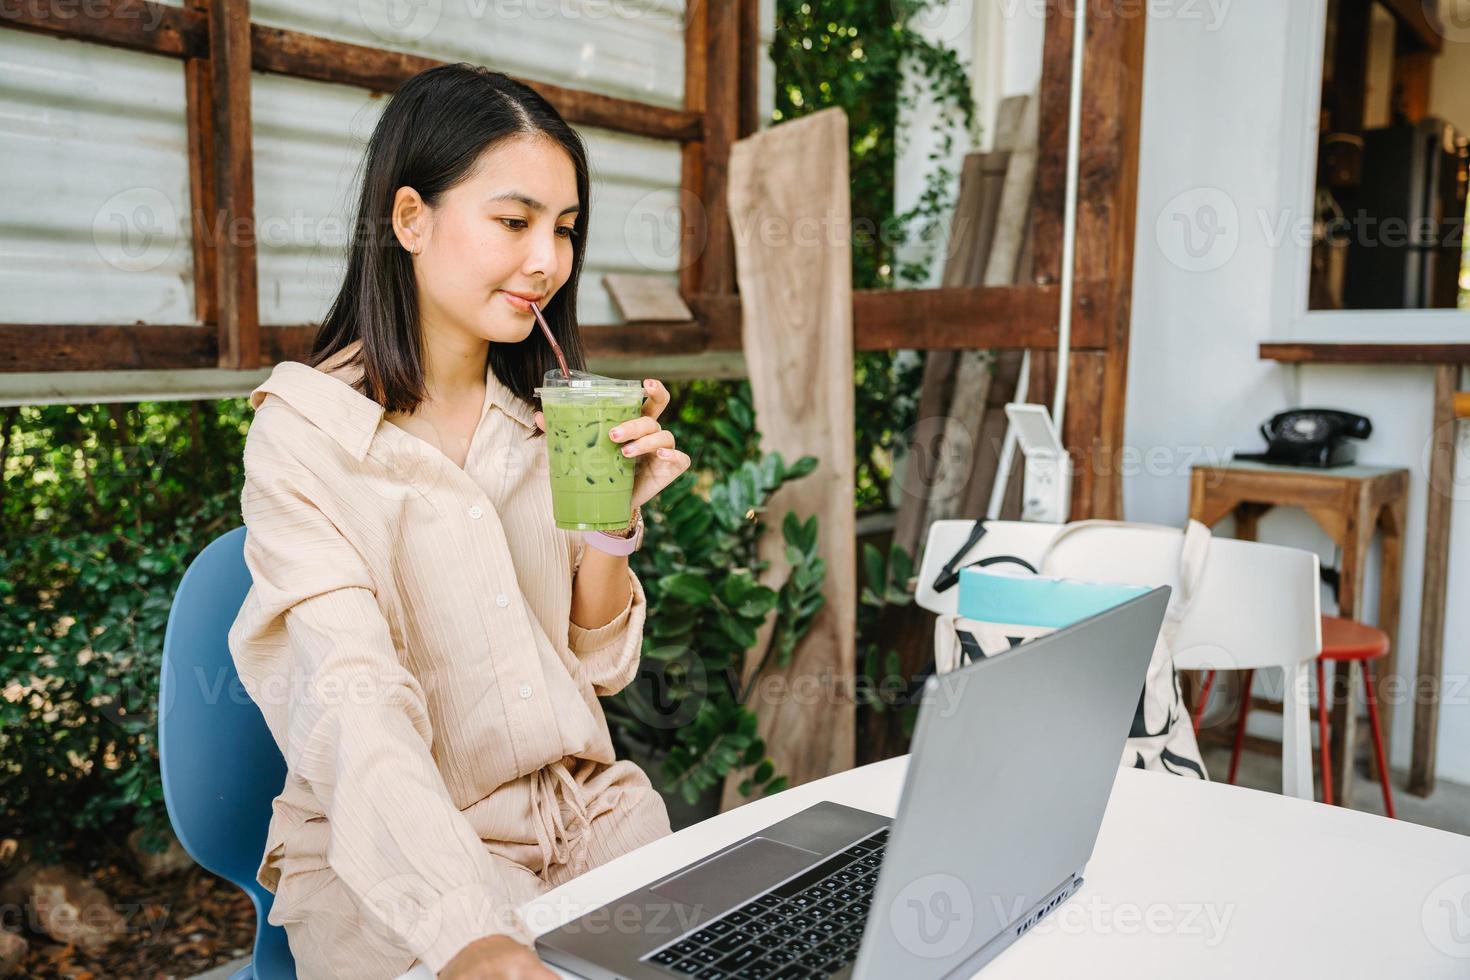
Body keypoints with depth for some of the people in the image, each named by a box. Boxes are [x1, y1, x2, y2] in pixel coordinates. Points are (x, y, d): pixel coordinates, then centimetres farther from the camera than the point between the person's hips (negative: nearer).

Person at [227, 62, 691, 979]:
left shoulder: (547, 417, 7)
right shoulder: (304, 434, -10)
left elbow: (600, 665, 7)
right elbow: (358, 707, -22)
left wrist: (614, 518, -10)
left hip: (587, 810, 4)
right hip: (392, 853, -4)